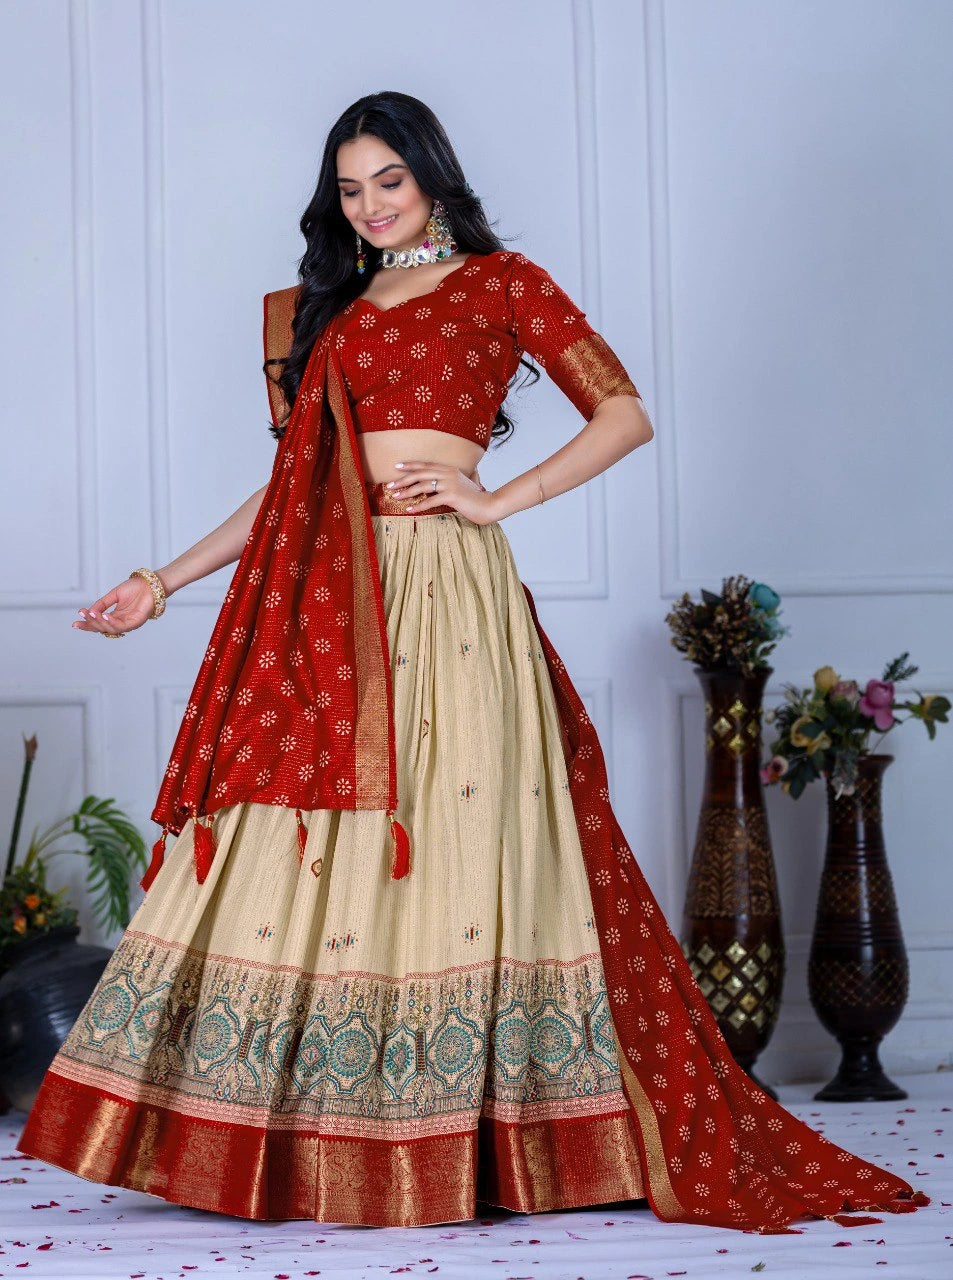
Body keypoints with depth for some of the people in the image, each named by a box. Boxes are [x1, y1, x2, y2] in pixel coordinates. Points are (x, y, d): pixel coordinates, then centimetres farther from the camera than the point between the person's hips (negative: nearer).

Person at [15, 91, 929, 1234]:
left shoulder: (501, 282, 8)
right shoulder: (330, 310, 22)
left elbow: (626, 414, 2)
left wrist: (501, 500, -7)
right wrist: (166, 582, 17)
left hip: (444, 584, -5)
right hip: (331, 599, 5)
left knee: (452, 848, -8)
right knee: (301, 855, -1)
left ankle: (457, 1146, -2)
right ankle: (309, 1141, 4)